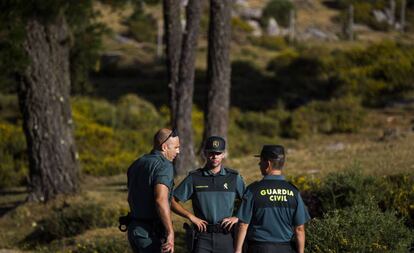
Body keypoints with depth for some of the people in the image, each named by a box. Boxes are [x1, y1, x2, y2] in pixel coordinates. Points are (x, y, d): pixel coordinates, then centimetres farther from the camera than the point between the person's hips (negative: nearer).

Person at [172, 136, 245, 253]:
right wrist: (191, 217, -6)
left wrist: (238, 218, -5)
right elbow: (172, 201, 5)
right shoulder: (194, 178, 4)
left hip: (226, 237, 1)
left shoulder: (234, 178, 6)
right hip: (202, 237, -1)